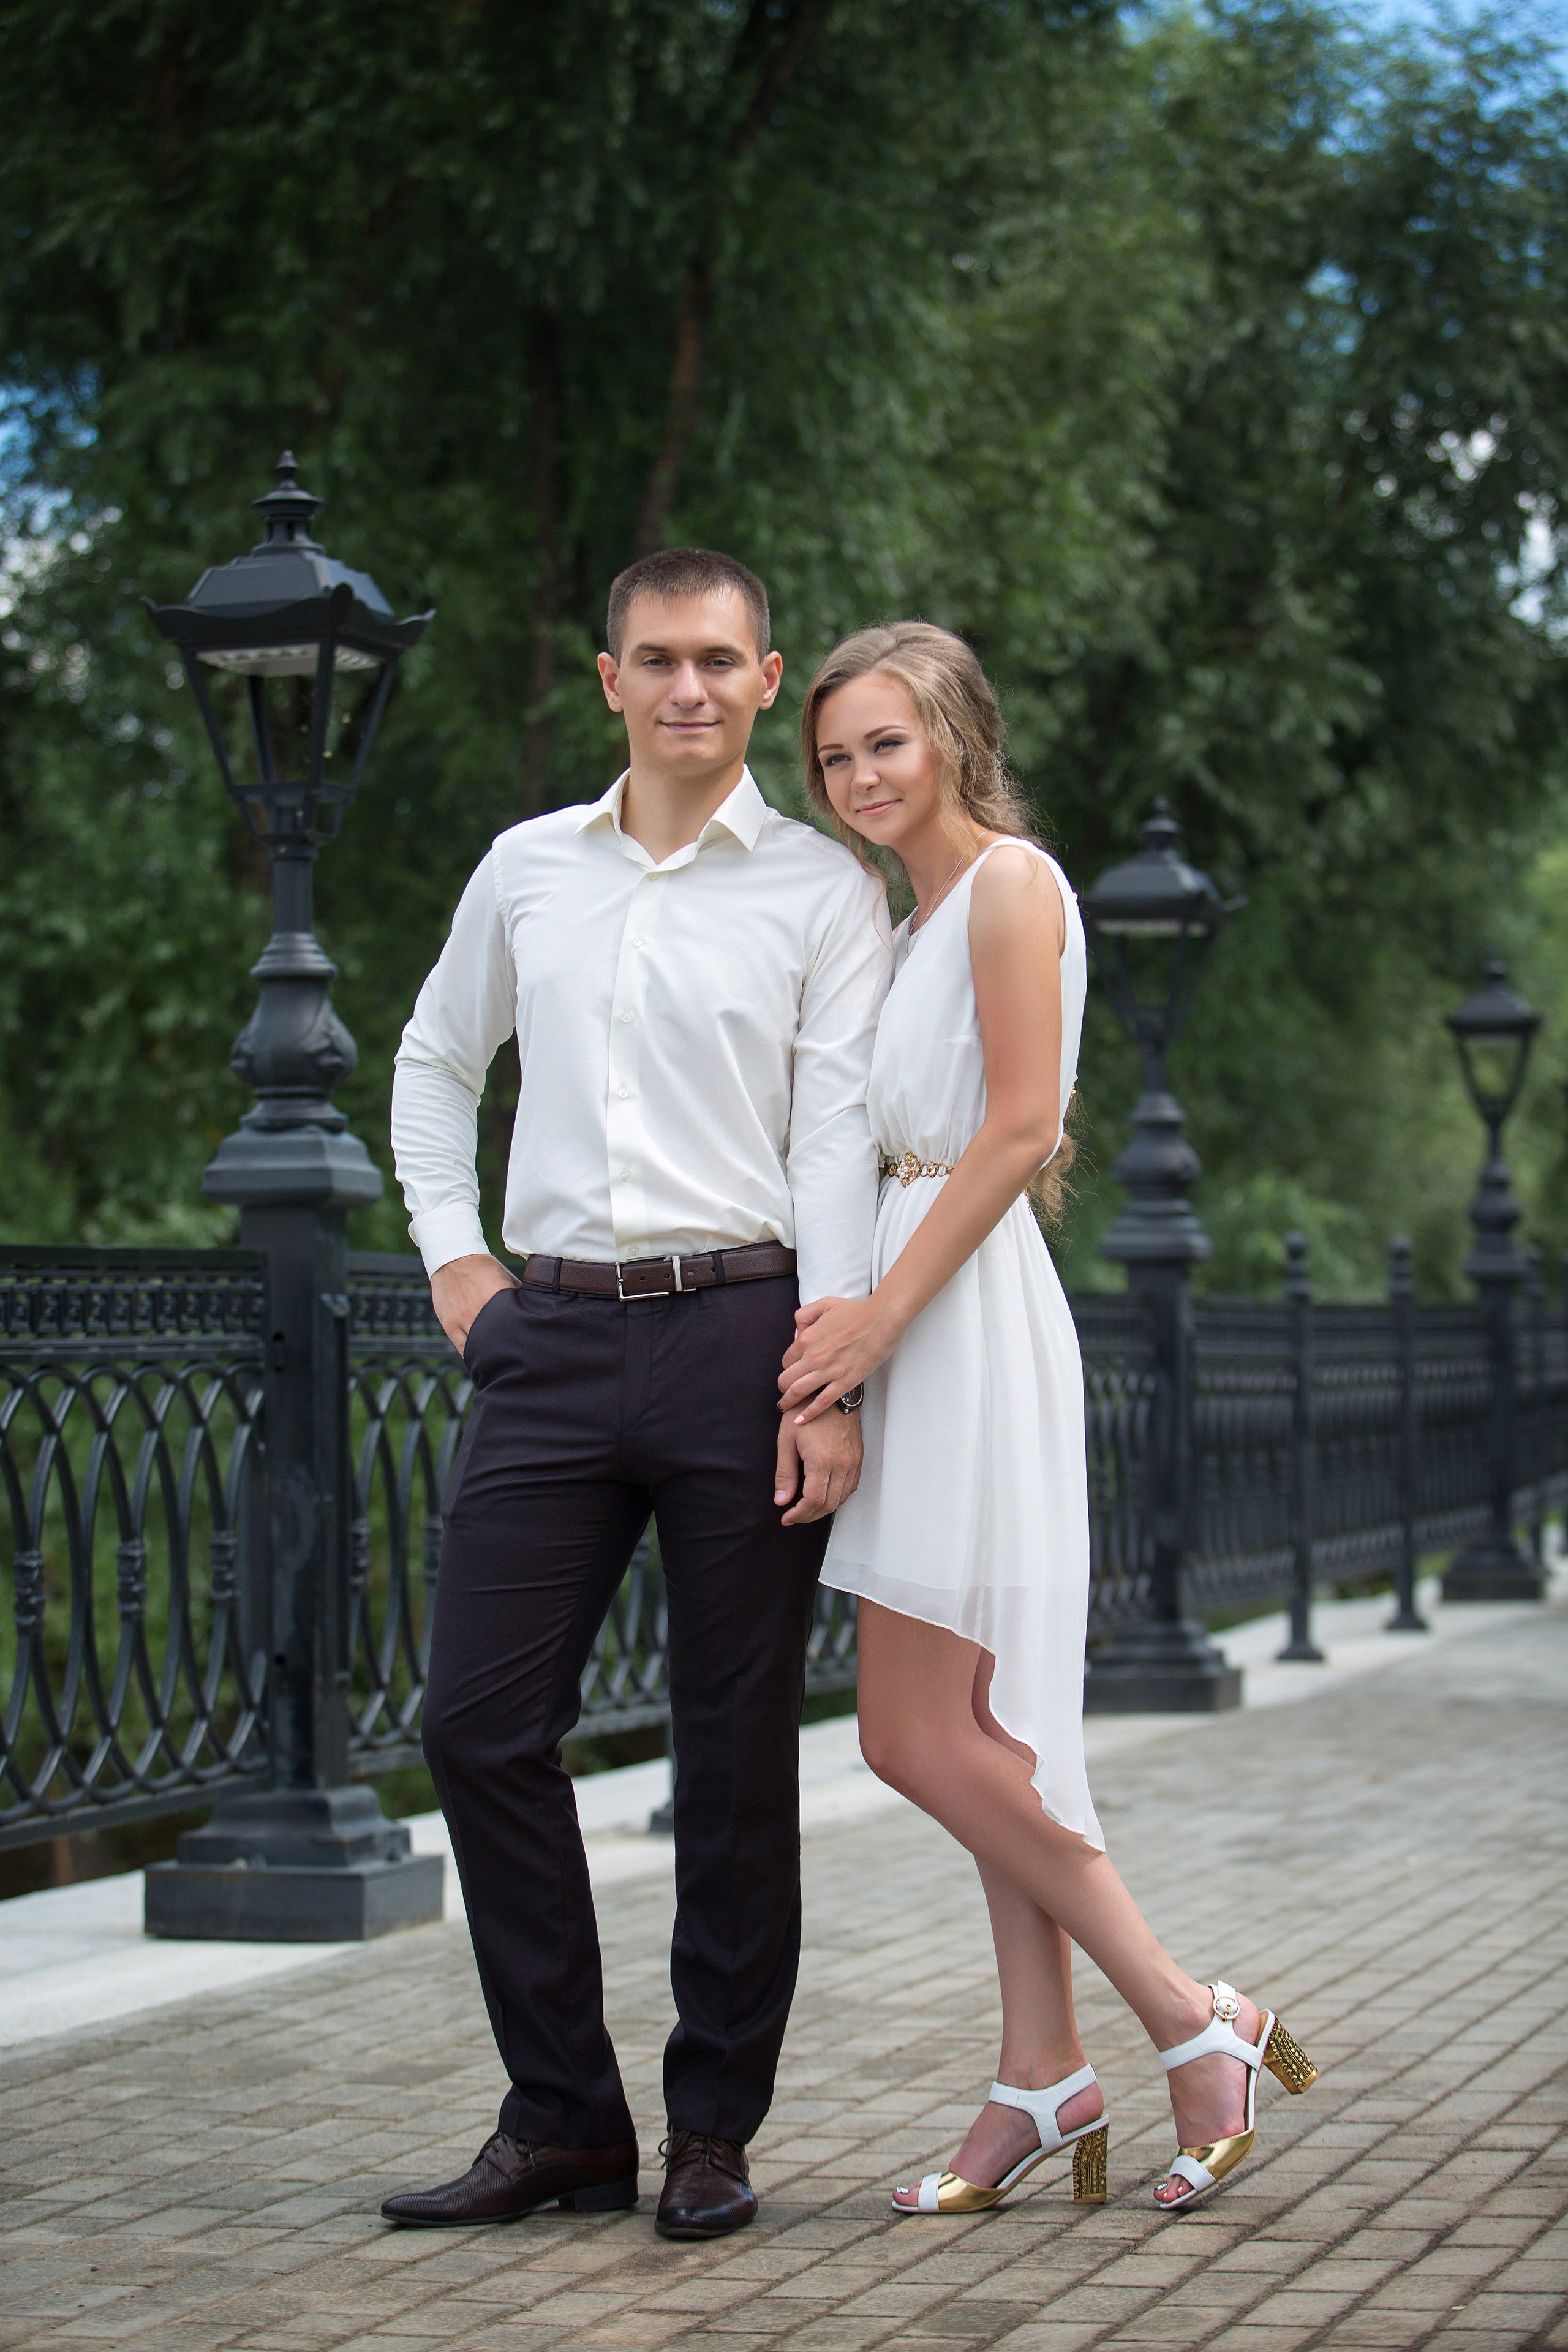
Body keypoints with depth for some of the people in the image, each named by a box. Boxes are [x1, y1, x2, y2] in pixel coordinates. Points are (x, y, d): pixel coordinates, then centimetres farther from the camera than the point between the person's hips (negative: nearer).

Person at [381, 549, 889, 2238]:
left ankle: (713, 2131, 12)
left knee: (735, 1751, 2)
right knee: (480, 1722, -2)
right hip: (553, 1339, 4)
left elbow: (840, 1139, -4)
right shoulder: (527, 869, 13)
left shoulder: (822, 891, 2)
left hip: (741, 1327, -3)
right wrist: (451, 1254, 14)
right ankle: (562, 2118, 9)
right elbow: (434, 1060, 27)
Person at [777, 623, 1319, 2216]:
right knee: (973, 1740, 8)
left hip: (970, 1315, -9)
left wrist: (881, 1313, -17)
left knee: (918, 1739, -10)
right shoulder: (916, 917, 20)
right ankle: (1043, 2076, 11)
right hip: (915, 1321, 9)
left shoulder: (1009, 879, -7)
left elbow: (1017, 1132, -15)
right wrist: (852, 1313, 7)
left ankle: (1193, 2023, -4)